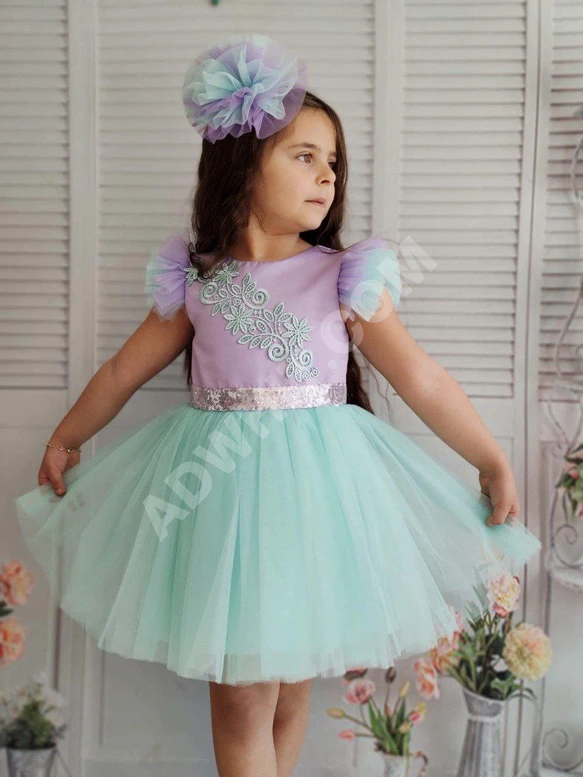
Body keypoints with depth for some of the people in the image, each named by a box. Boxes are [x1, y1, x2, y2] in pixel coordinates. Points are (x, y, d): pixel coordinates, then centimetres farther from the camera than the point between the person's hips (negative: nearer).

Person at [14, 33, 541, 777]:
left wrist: (493, 462, 0)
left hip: (314, 485, 0)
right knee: (237, 691, 4)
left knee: (290, 682, 13)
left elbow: (420, 378, -1)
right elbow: (126, 367, 14)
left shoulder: (346, 277, -2)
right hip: (219, 486, 1)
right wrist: (66, 438, 24)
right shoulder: (195, 279, 2)